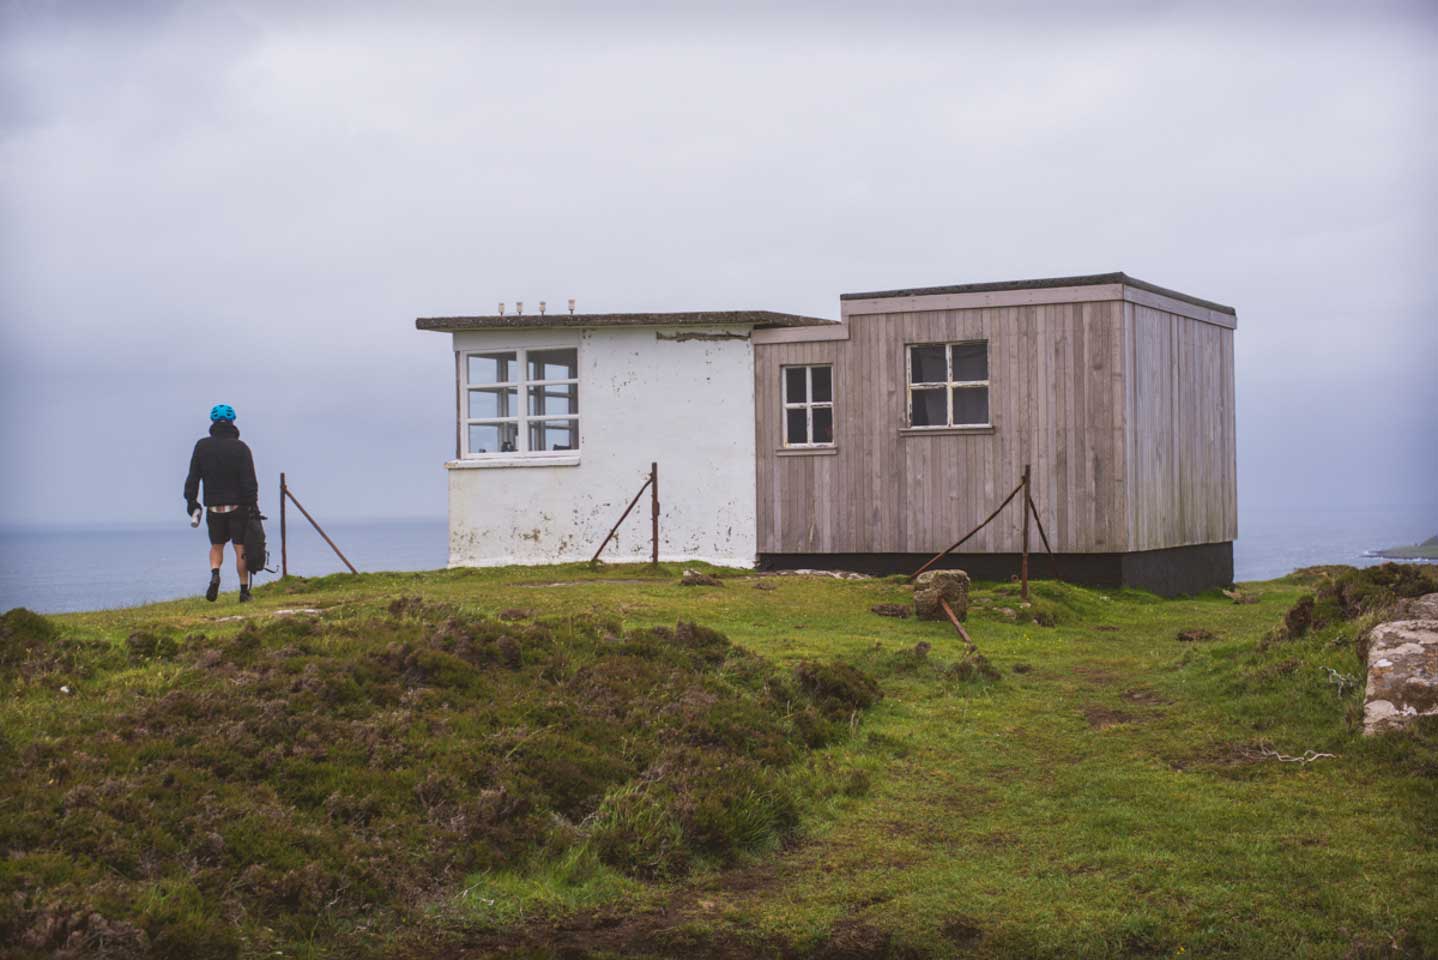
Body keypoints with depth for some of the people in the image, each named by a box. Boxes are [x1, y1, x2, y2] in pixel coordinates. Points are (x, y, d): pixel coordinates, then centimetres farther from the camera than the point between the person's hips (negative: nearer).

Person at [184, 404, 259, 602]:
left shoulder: (202, 446, 2)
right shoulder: (240, 447, -5)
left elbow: (193, 477, 2)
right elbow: (249, 480, -10)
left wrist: (191, 500, 7)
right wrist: (253, 505, -8)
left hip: (213, 506, 2)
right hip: (238, 506, -2)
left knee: (216, 546, 17)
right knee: (241, 549, 3)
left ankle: (215, 575, -11)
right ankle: (244, 590, 3)